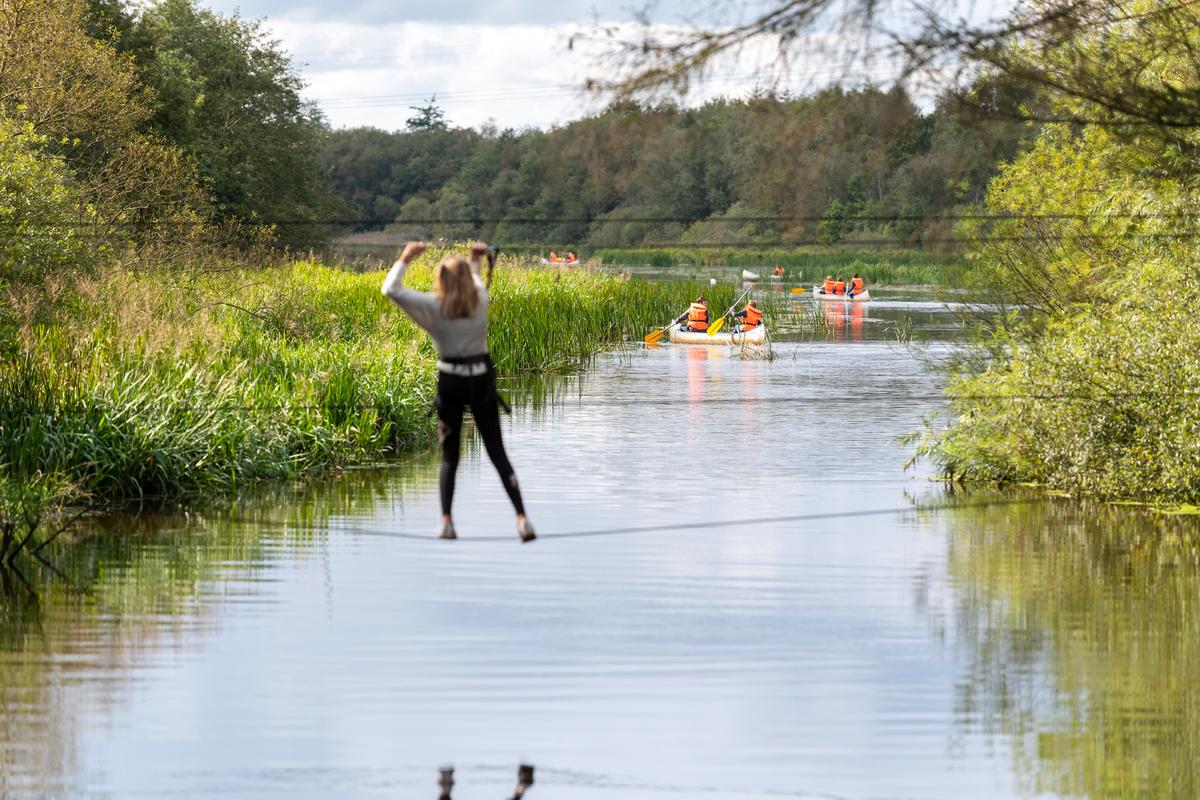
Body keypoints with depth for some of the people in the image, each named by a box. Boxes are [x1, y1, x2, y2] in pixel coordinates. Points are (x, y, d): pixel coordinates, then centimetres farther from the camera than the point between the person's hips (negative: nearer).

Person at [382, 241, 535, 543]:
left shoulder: (435, 306, -9)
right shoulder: (480, 300, -1)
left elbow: (390, 289, -5)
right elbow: (477, 283, 26)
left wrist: (405, 258, 4)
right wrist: (476, 262, 36)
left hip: (450, 382, -2)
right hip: (482, 380, 2)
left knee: (449, 455, 9)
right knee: (497, 451, 5)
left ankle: (446, 521, -3)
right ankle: (522, 518, -6)